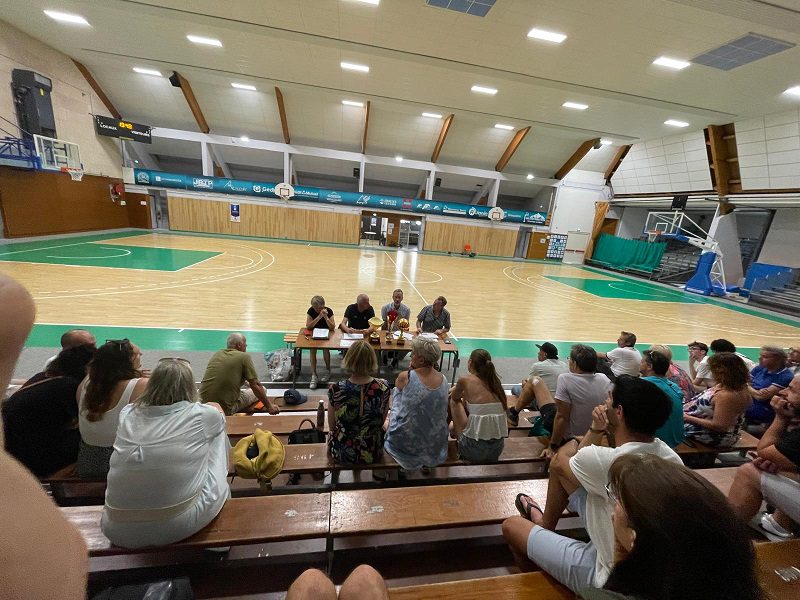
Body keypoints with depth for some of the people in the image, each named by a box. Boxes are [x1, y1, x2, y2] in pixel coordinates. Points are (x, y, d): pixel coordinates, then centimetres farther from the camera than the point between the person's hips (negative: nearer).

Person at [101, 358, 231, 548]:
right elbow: (218, 411, 19)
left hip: (118, 531, 4)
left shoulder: (127, 414, 1)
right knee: (217, 434, 14)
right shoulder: (203, 415, -7)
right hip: (179, 528, -4)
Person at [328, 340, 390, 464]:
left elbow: (332, 427, -7)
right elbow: (382, 422, -3)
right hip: (373, 454, 1)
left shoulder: (335, 390, -24)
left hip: (342, 454, 0)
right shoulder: (383, 388, -21)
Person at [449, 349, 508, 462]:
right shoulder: (494, 381, 5)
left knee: (455, 401, 14)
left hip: (473, 451, -5)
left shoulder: (465, 380, -9)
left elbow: (454, 398, 12)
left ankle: (457, 434, 32)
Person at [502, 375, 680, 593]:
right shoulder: (671, 456, -14)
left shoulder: (601, 460, -35)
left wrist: (596, 429, 1)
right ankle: (545, 524, 35)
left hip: (608, 576, -6)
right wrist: (599, 431, -1)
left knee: (511, 525, 11)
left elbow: (560, 462, -9)